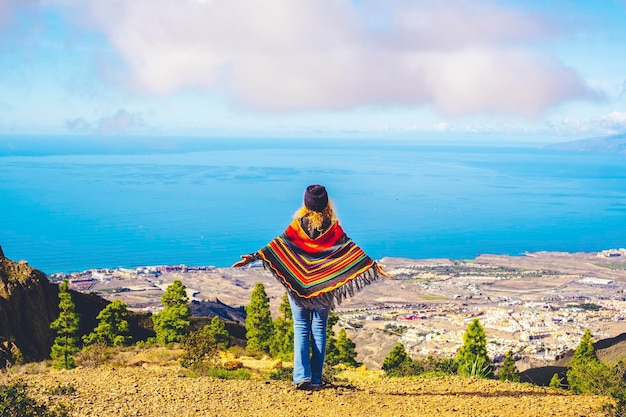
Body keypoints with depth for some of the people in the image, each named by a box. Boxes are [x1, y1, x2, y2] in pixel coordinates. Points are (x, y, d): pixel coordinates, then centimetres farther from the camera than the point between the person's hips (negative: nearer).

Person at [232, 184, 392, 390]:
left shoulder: (299, 223, -4)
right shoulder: (332, 225, -2)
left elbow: (279, 243, -9)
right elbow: (349, 247, -4)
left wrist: (254, 257, -8)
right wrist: (373, 265, -2)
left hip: (298, 281, -1)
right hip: (324, 283, 1)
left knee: (301, 328, 2)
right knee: (319, 328, 6)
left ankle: (302, 376, -9)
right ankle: (316, 378, 3)